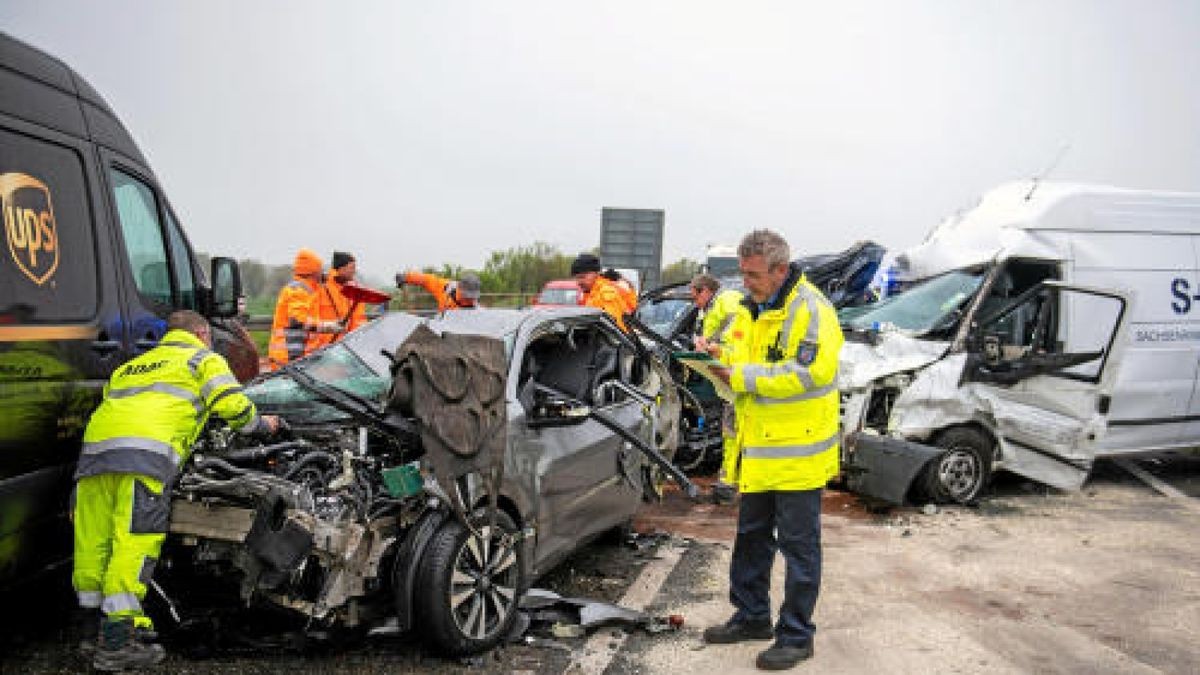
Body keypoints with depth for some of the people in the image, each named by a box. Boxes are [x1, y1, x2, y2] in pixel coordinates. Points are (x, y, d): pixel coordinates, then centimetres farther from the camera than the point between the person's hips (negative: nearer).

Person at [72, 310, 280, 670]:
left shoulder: (130, 365, 39)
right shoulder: (205, 360, 19)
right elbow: (233, 405, 6)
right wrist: (260, 423, 25)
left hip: (94, 445, 7)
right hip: (148, 453, -7)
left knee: (93, 543, 8)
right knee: (135, 542, -9)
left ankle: (93, 633, 16)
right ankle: (117, 643, -11)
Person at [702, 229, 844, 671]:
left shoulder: (810, 309, -16)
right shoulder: (753, 308, 14)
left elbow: (814, 370, -29)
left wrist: (744, 376, -26)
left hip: (798, 450, -9)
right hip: (758, 449, 9)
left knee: (798, 544, 4)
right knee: (751, 536, 19)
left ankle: (796, 635, 17)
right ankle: (751, 617, 35)